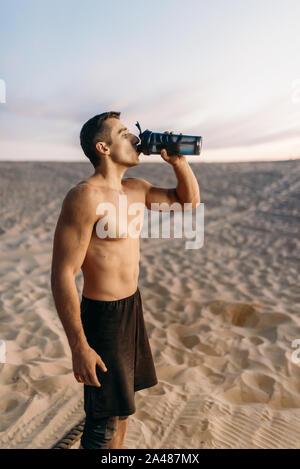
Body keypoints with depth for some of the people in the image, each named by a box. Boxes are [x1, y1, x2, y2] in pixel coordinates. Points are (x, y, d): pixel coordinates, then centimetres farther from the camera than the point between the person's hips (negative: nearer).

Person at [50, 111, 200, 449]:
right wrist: (79, 348, -21)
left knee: (124, 400, 25)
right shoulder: (85, 197, -22)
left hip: (132, 306, 8)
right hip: (103, 316, -8)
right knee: (105, 422, 7)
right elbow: (62, 275, -23)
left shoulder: (135, 189, 4)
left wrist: (178, 161, -3)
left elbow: (189, 200, 15)